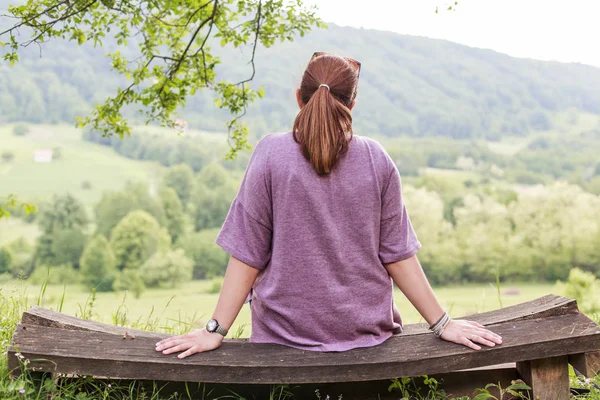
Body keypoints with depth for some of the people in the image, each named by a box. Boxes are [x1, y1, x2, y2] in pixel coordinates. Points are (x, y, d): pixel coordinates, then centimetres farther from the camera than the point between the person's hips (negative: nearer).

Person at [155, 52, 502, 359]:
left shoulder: (271, 154, -11)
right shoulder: (377, 160, -6)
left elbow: (248, 254, -11)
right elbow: (397, 255, -5)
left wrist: (216, 330, -5)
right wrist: (443, 324, 3)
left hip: (286, 330, -1)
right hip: (365, 329, 2)